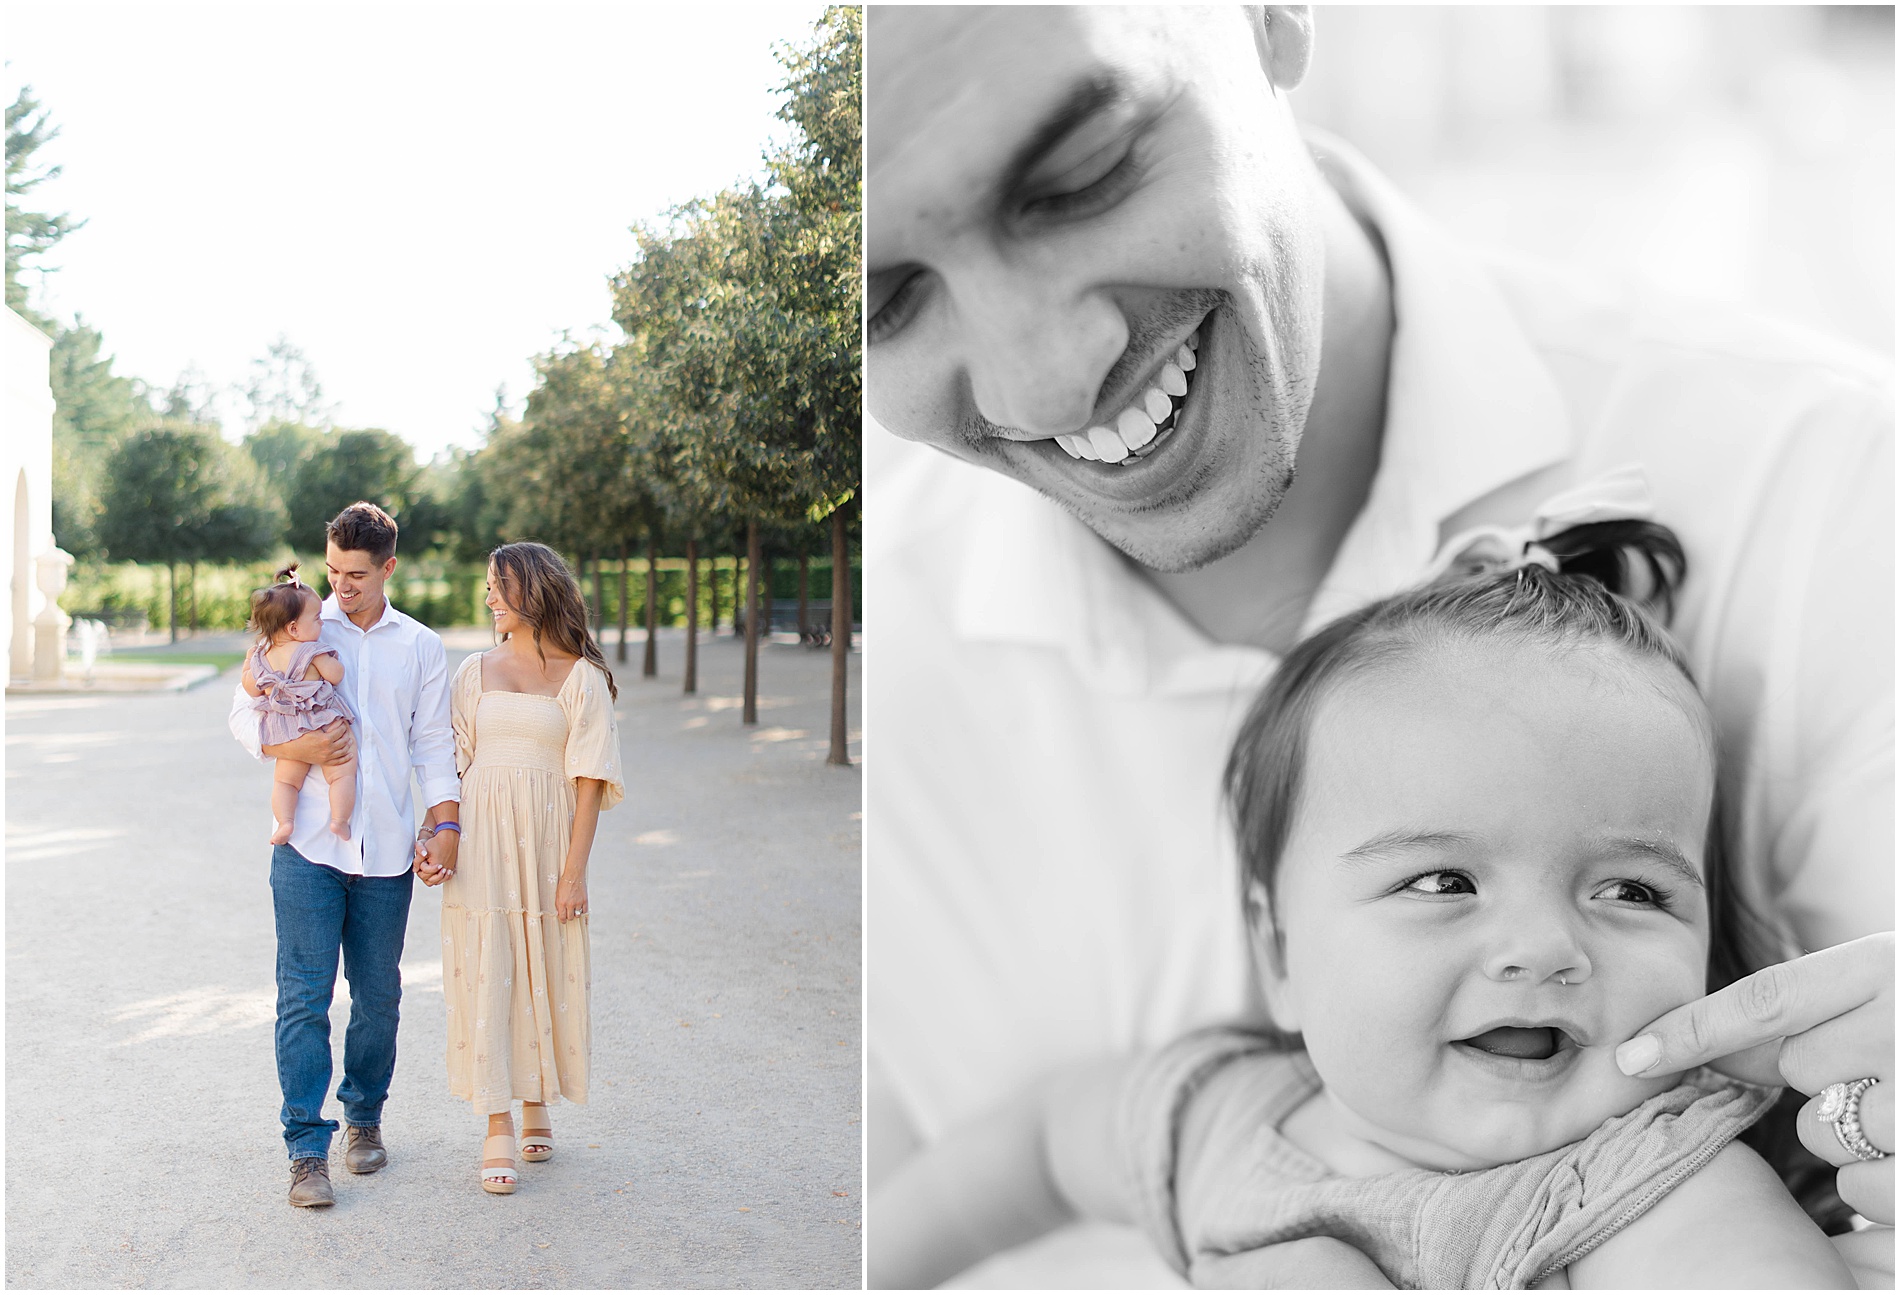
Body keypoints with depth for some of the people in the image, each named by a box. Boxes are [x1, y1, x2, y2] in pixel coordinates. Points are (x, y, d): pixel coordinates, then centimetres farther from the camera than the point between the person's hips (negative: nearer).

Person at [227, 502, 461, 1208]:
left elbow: (434, 745, 9)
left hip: (385, 854, 2)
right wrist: (293, 747, -12)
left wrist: (446, 824, -2)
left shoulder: (421, 647, 9)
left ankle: (365, 1117, 29)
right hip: (308, 845, -2)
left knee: (378, 997, 9)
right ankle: (307, 1151, 0)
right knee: (305, 997, -5)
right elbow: (243, 712, 6)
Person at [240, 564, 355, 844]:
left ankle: (285, 821, 2)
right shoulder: (314, 652, -14)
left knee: (285, 779, 19)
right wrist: (333, 660, 9)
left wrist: (247, 668, 30)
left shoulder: (262, 655, 4)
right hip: (323, 725, -5)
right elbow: (336, 676, -10)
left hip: (286, 734, 5)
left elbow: (252, 688, 12)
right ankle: (339, 819, -8)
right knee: (342, 773, 4)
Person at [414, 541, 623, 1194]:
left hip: (547, 837, -2)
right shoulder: (477, 670, 9)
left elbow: (589, 777, -4)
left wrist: (574, 868, -9)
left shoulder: (581, 676, -1)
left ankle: (536, 1108, 23)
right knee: (484, 969, -2)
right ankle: (498, 1126, 3)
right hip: (481, 836, 2)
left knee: (544, 968, 4)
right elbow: (453, 762, 8)